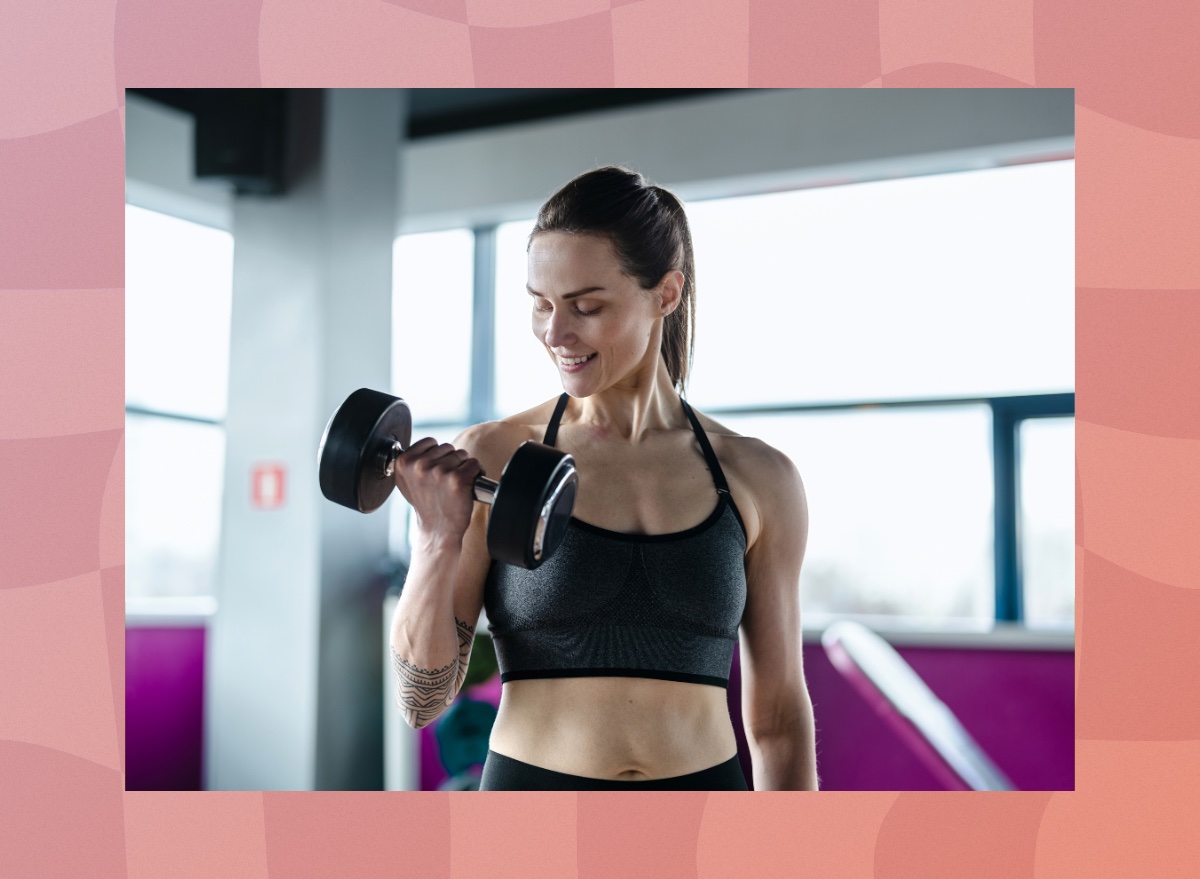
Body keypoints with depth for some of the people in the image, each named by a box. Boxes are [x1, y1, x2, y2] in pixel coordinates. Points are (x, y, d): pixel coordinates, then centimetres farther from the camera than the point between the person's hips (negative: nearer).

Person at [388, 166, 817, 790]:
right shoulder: (493, 458, -4)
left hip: (704, 797, 1)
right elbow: (423, 699, -5)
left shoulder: (757, 479, 0)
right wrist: (438, 541, -18)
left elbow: (778, 714, 7)